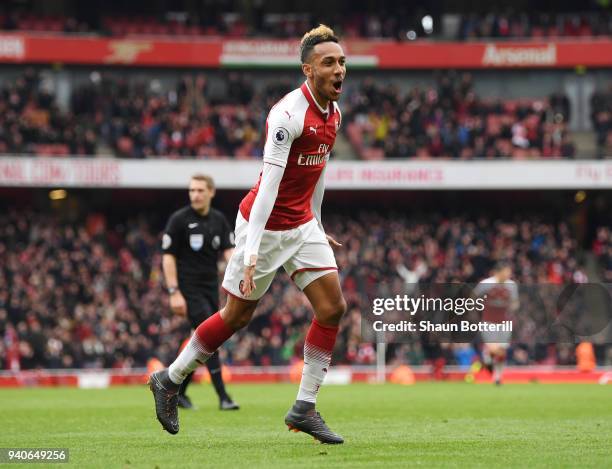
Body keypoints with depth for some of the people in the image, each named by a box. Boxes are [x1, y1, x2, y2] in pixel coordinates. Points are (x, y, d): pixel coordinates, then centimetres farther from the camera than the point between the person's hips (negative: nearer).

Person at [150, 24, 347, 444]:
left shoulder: (333, 112, 3)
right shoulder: (288, 114, -24)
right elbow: (268, 185, -29)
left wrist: (317, 224, 26)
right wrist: (251, 253, -34)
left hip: (302, 226, 8)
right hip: (264, 225, -7)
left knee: (333, 307, -4)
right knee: (237, 315, 3)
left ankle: (305, 407, 4)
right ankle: (170, 380, 24)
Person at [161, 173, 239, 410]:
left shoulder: (219, 220, 8)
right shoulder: (179, 219, -7)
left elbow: (229, 251, 1)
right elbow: (168, 257, -7)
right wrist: (174, 293, -14)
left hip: (210, 288, 6)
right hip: (189, 288, -6)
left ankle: (178, 391, 25)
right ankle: (223, 397, -16)